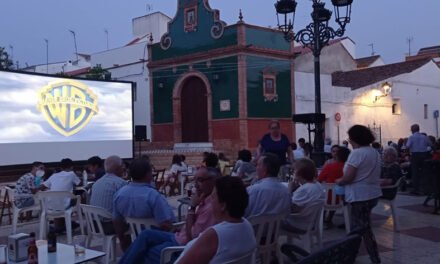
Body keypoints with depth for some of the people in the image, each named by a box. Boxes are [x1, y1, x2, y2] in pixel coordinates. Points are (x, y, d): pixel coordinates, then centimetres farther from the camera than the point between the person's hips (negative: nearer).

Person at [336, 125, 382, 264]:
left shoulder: (357, 153, -19)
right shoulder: (375, 152, 10)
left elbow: (348, 177, -23)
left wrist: (339, 181, -3)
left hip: (360, 196, -9)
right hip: (372, 194, 9)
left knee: (364, 229, 1)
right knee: (359, 227, 18)